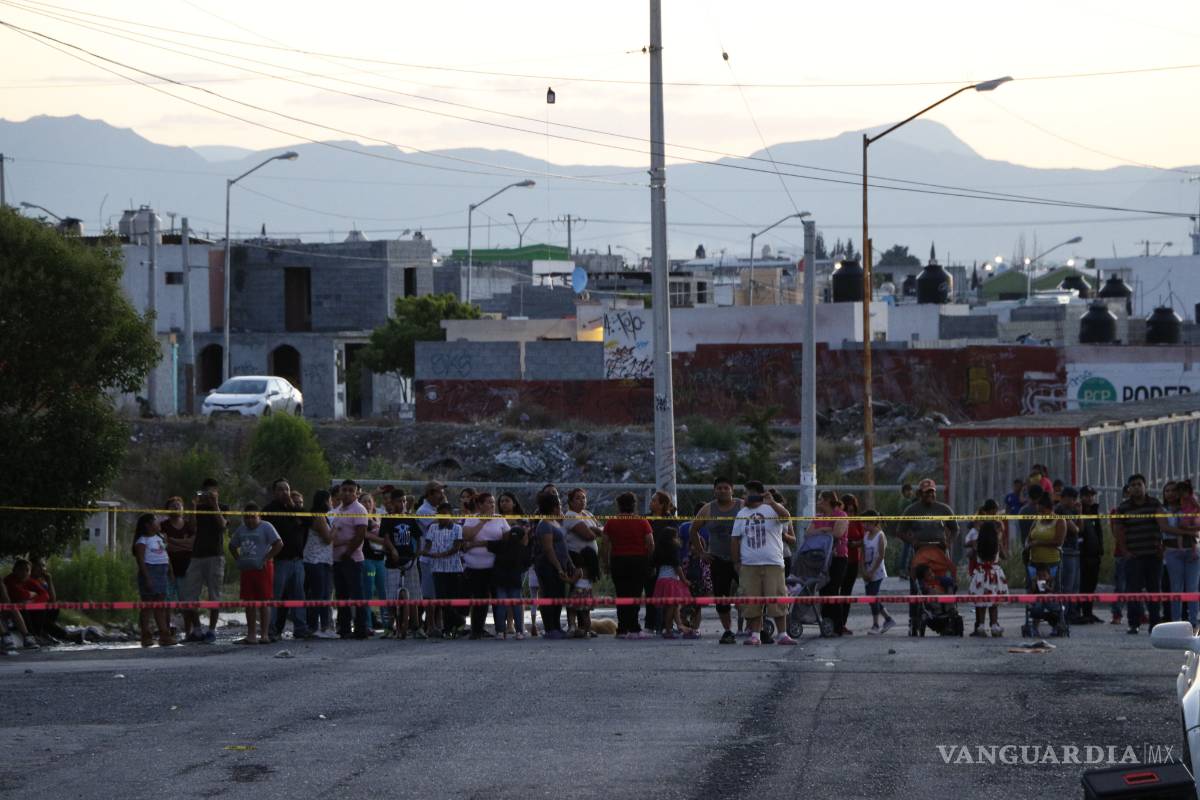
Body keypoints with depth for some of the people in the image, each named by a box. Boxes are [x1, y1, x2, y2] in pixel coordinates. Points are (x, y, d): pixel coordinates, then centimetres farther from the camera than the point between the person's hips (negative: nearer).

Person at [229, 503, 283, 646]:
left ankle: (264, 634, -3)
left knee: (264, 602, -5)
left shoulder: (266, 527, -5)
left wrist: (267, 558, -14)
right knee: (249, 602, 6)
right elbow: (232, 546, 26)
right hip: (247, 569, 6)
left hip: (262, 568, -6)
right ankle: (251, 635, 10)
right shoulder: (241, 529, 14)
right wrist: (239, 559, 11)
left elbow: (279, 544, -12)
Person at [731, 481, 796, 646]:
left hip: (773, 564, -4)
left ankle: (782, 634, -1)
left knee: (777, 600, -5)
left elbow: (785, 515, -20)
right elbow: (735, 540, 16)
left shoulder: (771, 510, 1)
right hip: (749, 566, 4)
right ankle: (755, 634, 7)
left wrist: (771, 503, -35)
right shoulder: (742, 514, 14)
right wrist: (737, 562, 9)